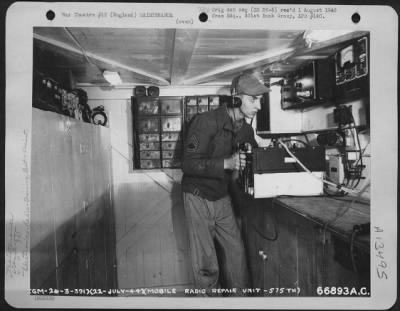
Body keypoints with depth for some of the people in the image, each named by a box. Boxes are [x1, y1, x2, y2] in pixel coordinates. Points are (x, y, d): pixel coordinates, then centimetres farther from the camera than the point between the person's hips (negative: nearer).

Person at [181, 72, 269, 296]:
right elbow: (188, 164, -25)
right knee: (206, 261, 1)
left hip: (223, 197, 6)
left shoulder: (246, 129, 2)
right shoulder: (206, 122, -20)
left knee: (236, 252, 8)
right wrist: (226, 163, -35)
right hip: (199, 197, -6)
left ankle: (239, 295, 27)